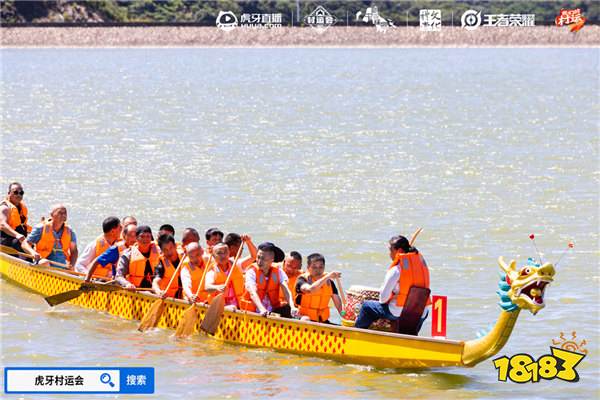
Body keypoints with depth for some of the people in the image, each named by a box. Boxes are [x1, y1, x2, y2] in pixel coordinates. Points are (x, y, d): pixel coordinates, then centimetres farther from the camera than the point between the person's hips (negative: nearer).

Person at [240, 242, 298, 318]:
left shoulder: (278, 272, 1)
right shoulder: (251, 271, -9)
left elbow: (286, 291, -11)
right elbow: (252, 293, -23)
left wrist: (292, 307, -32)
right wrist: (262, 309, -41)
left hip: (273, 311, 3)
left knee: (288, 309, -21)